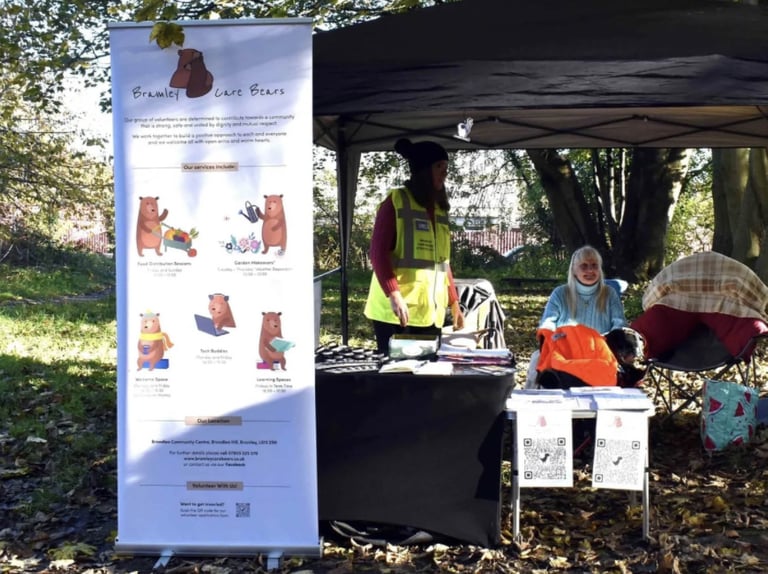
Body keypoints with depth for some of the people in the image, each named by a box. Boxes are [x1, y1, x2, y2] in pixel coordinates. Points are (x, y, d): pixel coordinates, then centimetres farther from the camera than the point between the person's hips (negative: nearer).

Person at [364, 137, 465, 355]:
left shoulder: (439, 209, 16)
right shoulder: (396, 202, -4)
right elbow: (378, 253, -11)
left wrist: (454, 303, 17)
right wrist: (394, 295, -22)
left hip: (431, 313, 6)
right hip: (396, 311, -6)